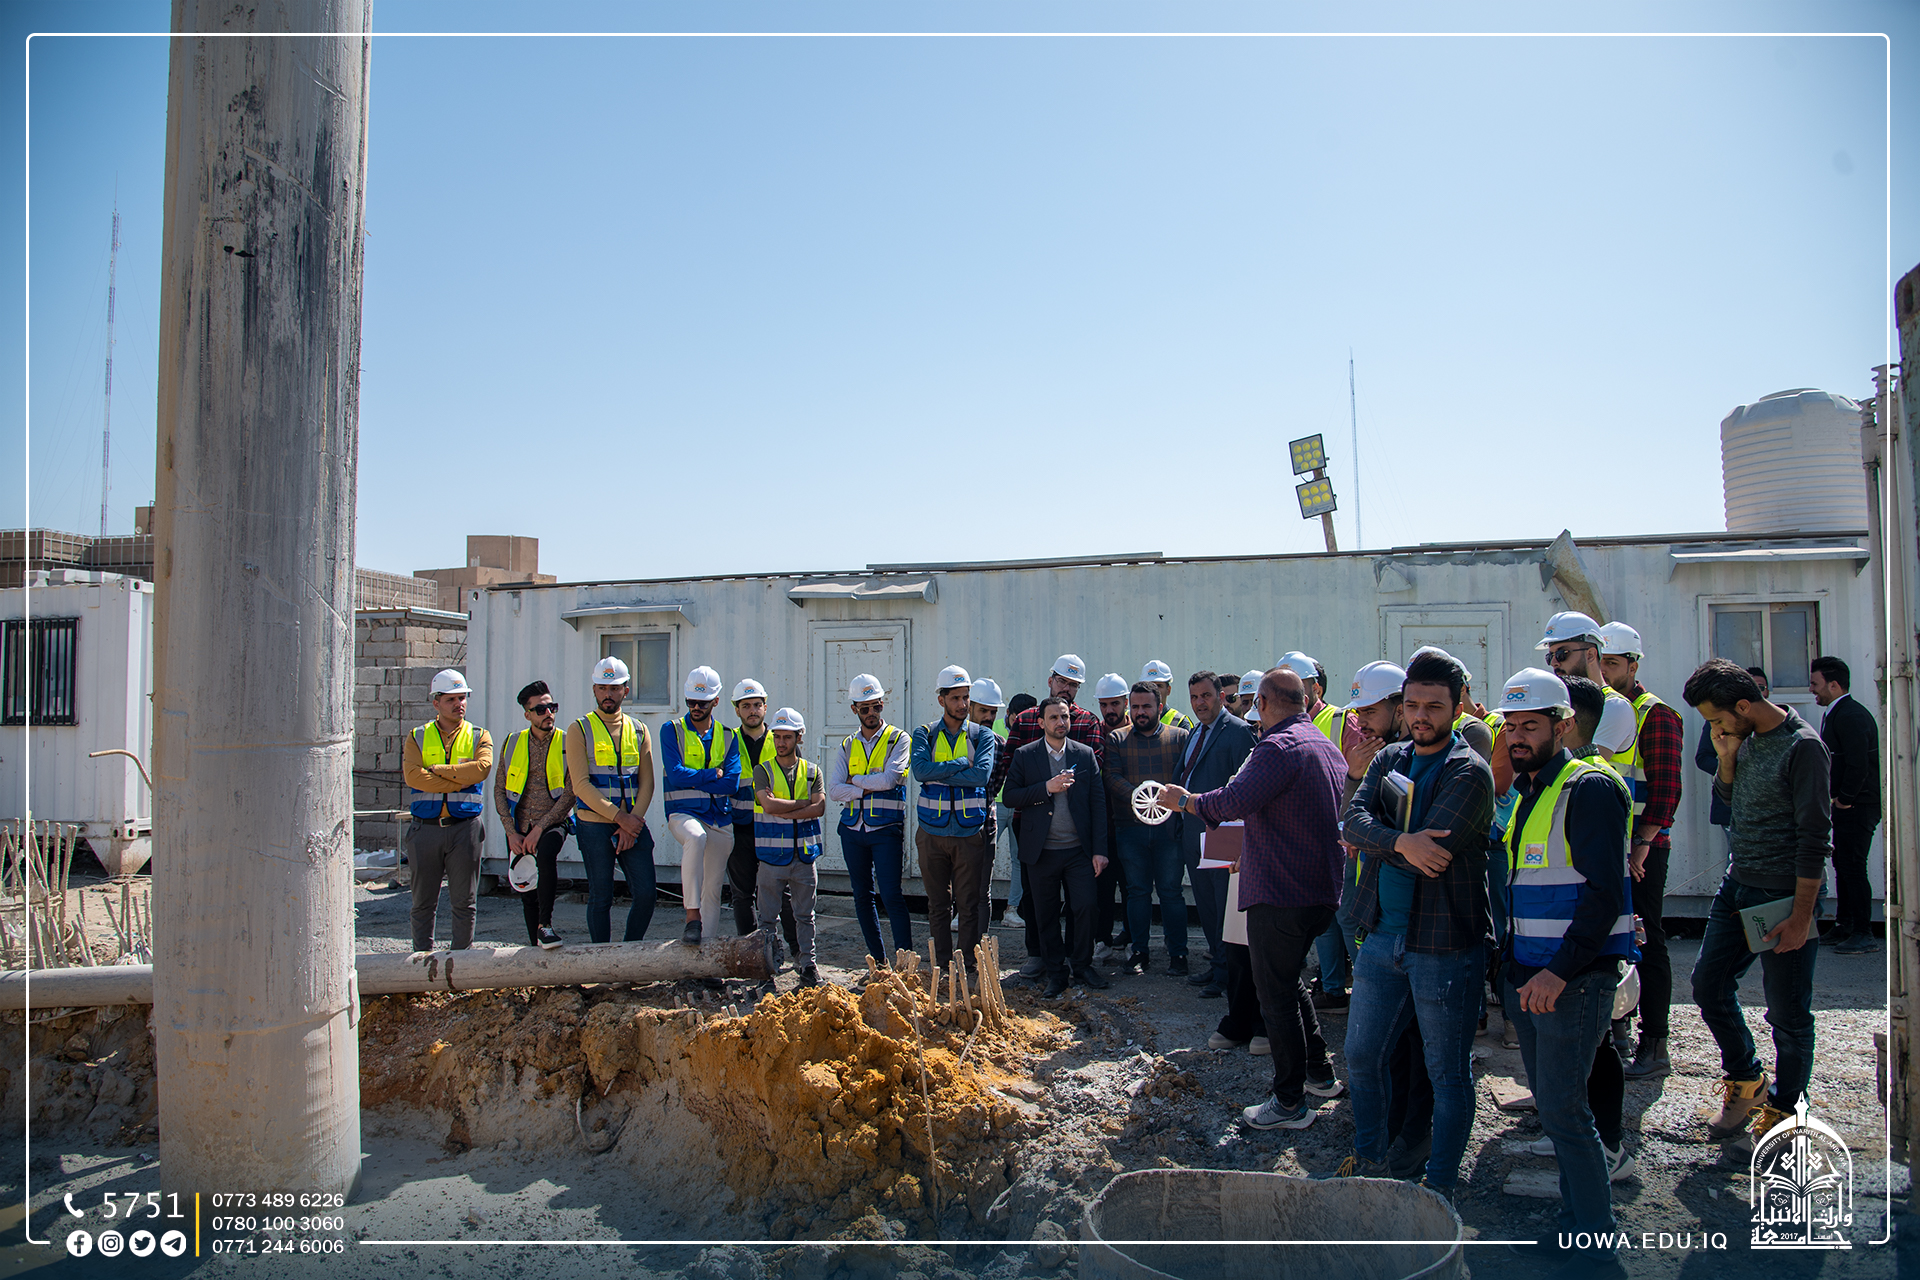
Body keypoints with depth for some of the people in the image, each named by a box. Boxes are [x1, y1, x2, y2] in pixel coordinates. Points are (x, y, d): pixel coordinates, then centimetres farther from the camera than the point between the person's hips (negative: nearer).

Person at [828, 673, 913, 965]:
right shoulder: (847, 746, 12)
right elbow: (833, 790, 0)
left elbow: (890, 779, -16)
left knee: (891, 896, -10)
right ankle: (879, 960, 19)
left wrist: (855, 780, -4)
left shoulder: (898, 740, 1)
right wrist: (868, 788, -12)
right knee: (863, 897, 9)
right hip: (853, 830, 5)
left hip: (886, 830, -5)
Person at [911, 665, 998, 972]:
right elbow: (919, 769, -14)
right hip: (932, 832, 1)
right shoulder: (925, 735, 5)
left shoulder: (982, 735, 3)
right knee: (938, 904, 8)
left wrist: (938, 774, -14)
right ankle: (942, 967, 17)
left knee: (970, 905, 2)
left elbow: (982, 774, -15)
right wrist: (961, 764, -14)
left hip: (970, 832, -1)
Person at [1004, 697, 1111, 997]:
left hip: (1078, 849, 1)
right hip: (1041, 851, 0)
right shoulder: (1024, 756, 2)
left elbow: (1098, 803, 4)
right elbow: (1010, 797, -3)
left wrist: (1099, 849, -2)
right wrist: (1047, 788, -16)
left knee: (1085, 908, -4)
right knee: (1047, 915, 6)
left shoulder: (1085, 754, 5)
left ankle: (1082, 964, 17)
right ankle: (1056, 971, 21)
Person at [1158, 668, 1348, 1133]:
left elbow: (1234, 802, -28)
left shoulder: (1280, 746, -18)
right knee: (1289, 979, 24)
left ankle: (1290, 1102, 9)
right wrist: (1251, 853, 28)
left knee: (1276, 994, 1)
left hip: (1280, 894, -10)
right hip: (1320, 890, 10)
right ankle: (1320, 1074, 33)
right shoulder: (1325, 746, 14)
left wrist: (1184, 800, -12)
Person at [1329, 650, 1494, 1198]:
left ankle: (1439, 1184, 26)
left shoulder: (1470, 772, -12)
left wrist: (1371, 841, -9)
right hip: (1382, 936, 6)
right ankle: (1368, 1158, 36)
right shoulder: (1389, 759, 7)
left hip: (1444, 945, -6)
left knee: (1447, 1072, 9)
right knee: (1362, 1055, 16)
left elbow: (1429, 854, -23)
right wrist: (1399, 841, -27)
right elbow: (1352, 822, -8)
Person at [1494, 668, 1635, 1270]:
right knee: (1553, 1108, 14)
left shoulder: (1589, 787, -12)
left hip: (1575, 978, -9)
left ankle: (1596, 1248, 6)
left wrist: (1561, 970, -23)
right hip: (1529, 977, 9)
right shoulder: (1528, 792, 15)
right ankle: (1574, 1229, 25)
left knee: (1563, 1112, -6)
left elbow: (1605, 893, -19)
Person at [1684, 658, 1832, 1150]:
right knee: (1708, 985, 10)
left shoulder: (1802, 746, -17)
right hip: (1738, 885, 8)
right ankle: (1747, 1083, 29)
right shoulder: (1746, 738, 6)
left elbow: (1815, 835, -18)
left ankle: (1782, 1114, 19)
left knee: (1788, 1013, 4)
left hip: (1786, 894, -8)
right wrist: (1727, 758, -1)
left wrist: (1802, 915, -19)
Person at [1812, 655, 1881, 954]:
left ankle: (1864, 935, 1)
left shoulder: (1850, 716, -18)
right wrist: (1839, 798, 11)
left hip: (1858, 806, -10)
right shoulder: (1835, 714, 14)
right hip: (1847, 805, 10)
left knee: (1853, 868, -6)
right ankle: (1845, 928, 23)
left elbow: (1858, 764, -24)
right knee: (1843, 866, 15)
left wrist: (1845, 799, -15)